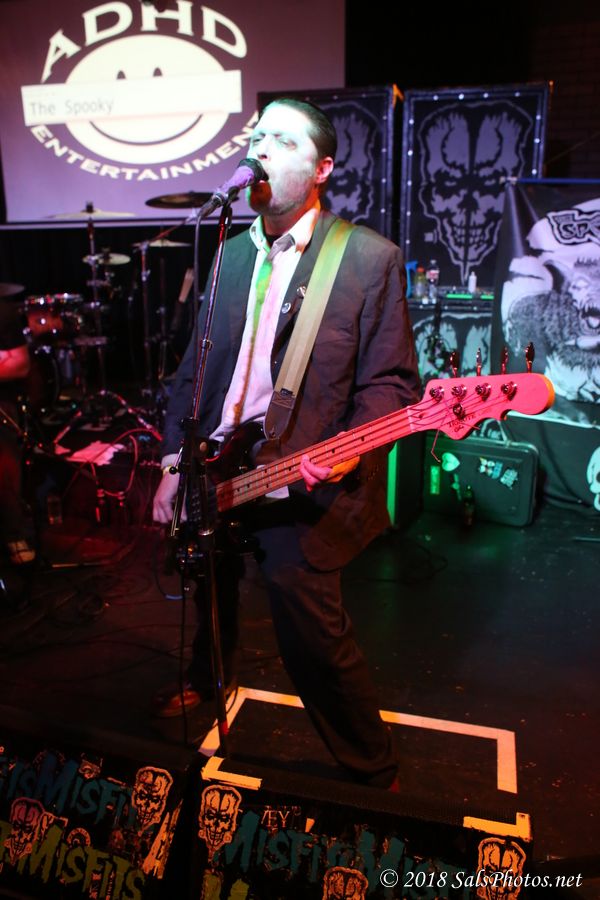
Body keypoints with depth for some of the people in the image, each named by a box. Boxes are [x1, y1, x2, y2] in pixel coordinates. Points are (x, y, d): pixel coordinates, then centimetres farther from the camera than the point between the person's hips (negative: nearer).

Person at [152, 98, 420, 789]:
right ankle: (207, 678, 57)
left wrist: (348, 452, -25)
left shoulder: (371, 258, -7)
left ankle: (373, 777, 19)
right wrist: (176, 461, 7)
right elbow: (194, 368, 13)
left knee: (314, 642, -9)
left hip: (304, 486, -6)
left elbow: (391, 381, -8)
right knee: (206, 584, 22)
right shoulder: (231, 254, 11)